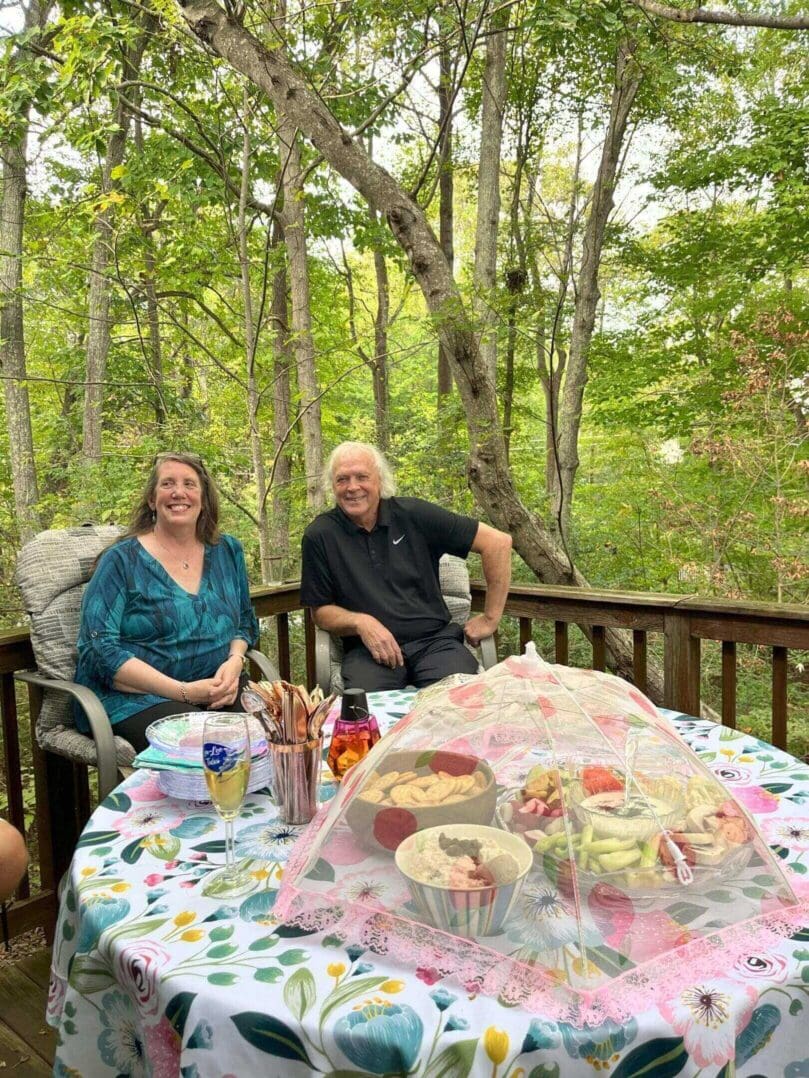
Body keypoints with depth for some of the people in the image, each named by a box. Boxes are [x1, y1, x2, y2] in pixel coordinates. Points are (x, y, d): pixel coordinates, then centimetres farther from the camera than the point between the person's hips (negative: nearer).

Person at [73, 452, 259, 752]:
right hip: (139, 698, -4)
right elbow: (100, 651, -8)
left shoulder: (227, 551, 13)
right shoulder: (121, 561, -1)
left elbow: (245, 622, 22)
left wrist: (234, 663, -3)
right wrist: (185, 692, -17)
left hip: (217, 691, 5)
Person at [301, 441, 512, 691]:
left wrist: (490, 618, 2)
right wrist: (360, 622, -14)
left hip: (434, 640, 1)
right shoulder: (319, 536, 2)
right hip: (368, 649, 0)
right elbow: (321, 610, 8)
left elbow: (498, 541, 2)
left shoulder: (412, 514, 0)